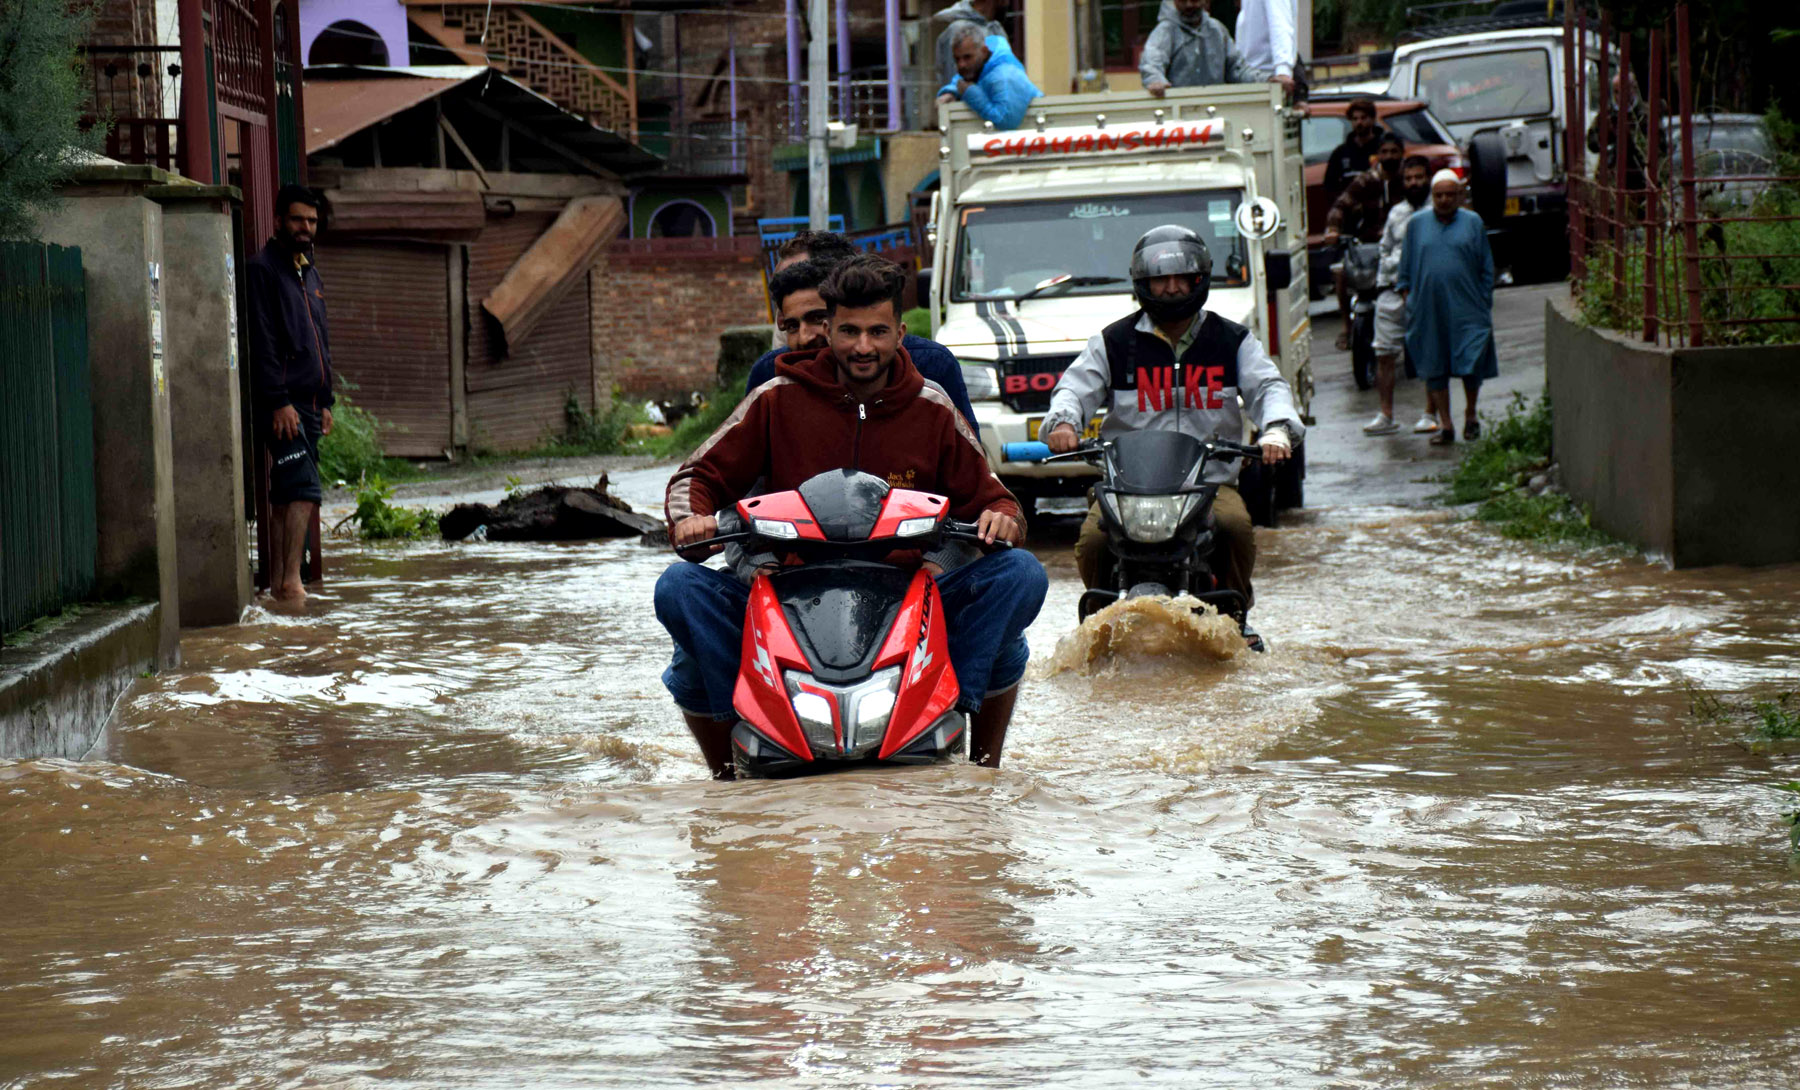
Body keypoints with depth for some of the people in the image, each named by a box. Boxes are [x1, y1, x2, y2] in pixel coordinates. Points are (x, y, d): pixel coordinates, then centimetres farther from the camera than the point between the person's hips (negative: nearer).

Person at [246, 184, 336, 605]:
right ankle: (290, 582, -20)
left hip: (308, 403, 8)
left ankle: (279, 583, 10)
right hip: (282, 403, -8)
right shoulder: (262, 269, -7)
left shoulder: (310, 273, 20)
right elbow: (261, 342, -14)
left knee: (285, 495, 8)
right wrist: (278, 401, -20)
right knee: (303, 491, -17)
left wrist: (325, 401, 20)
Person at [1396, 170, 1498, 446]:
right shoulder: (1417, 224, 9)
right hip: (1428, 312, 2)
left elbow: (1486, 269, 7)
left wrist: (1484, 304, 2)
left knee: (1471, 363, -4)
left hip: (1466, 308, -2)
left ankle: (1470, 415, 19)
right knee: (1434, 369, 4)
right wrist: (1408, 301, 4)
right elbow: (1405, 270, 13)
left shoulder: (1473, 223, 5)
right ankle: (1445, 425, 11)